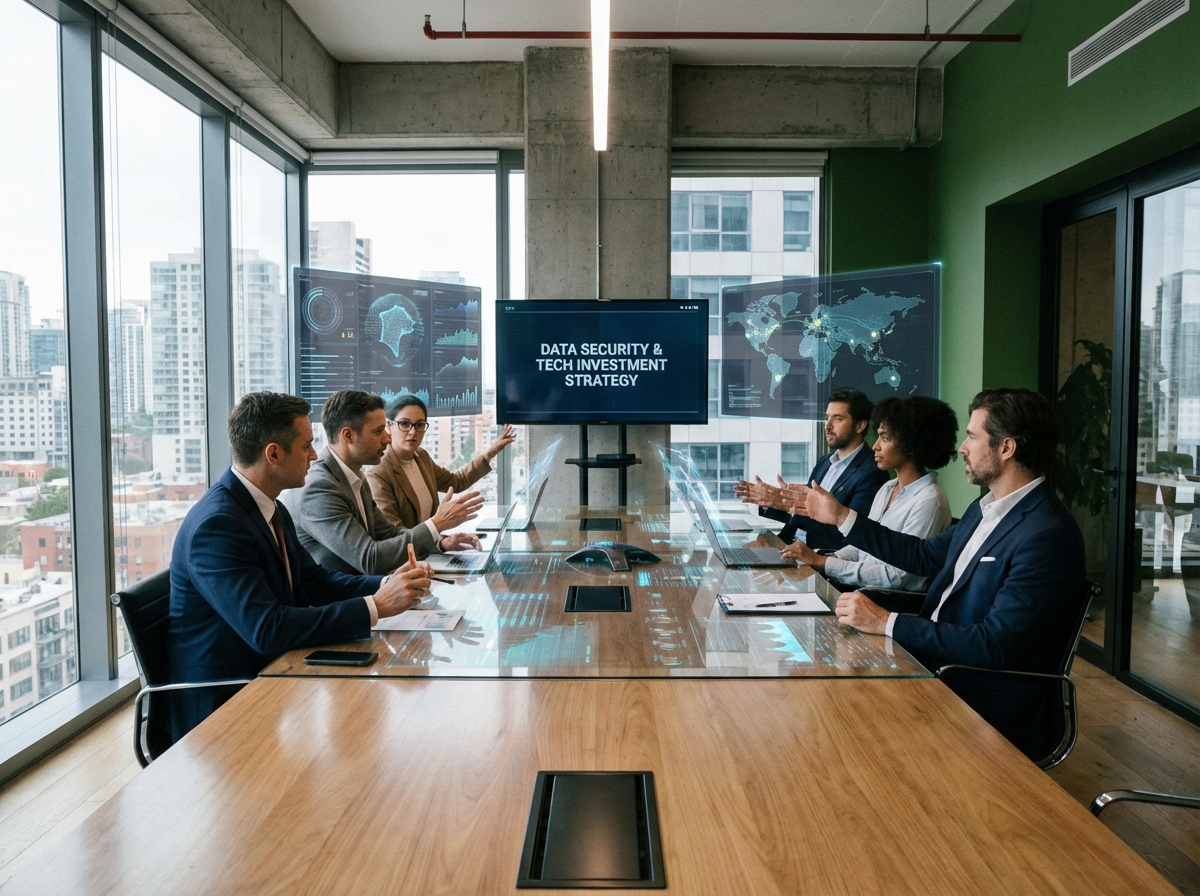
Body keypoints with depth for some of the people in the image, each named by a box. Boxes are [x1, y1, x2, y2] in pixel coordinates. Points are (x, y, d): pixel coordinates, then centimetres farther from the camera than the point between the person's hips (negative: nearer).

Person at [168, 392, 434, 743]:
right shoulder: (216, 525, -23)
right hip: (221, 705, -8)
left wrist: (389, 584, -7)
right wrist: (375, 607, -27)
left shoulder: (272, 511, 7)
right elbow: (266, 629, -30)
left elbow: (315, 581, 11)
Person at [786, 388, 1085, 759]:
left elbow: (995, 645, -26)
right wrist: (841, 517, 18)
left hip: (990, 712, -8)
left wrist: (887, 622, -24)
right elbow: (926, 555, 20)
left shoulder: (1048, 537, -22)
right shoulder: (987, 508, 7)